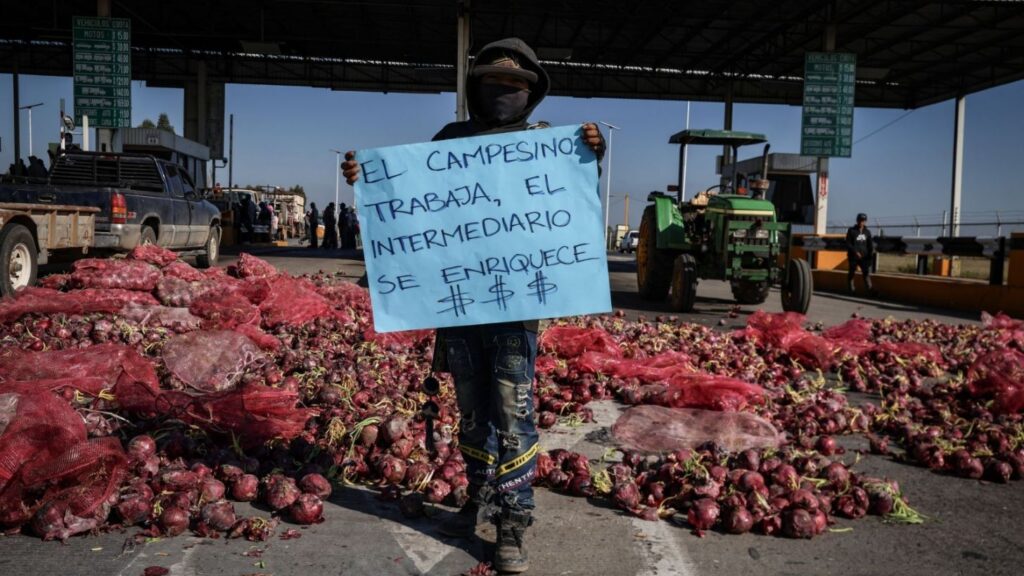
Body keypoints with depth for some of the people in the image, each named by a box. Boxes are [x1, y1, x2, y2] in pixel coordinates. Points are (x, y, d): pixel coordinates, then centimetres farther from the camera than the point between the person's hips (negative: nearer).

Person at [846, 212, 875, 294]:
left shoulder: (867, 232, 11)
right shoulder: (851, 231, -2)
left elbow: (870, 244, 11)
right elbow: (848, 243, -7)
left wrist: (871, 251, -8)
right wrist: (855, 252, -18)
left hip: (864, 257, 3)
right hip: (853, 257, -3)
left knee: (867, 272, -9)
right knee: (852, 273, 4)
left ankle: (869, 289, -16)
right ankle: (852, 289, 14)